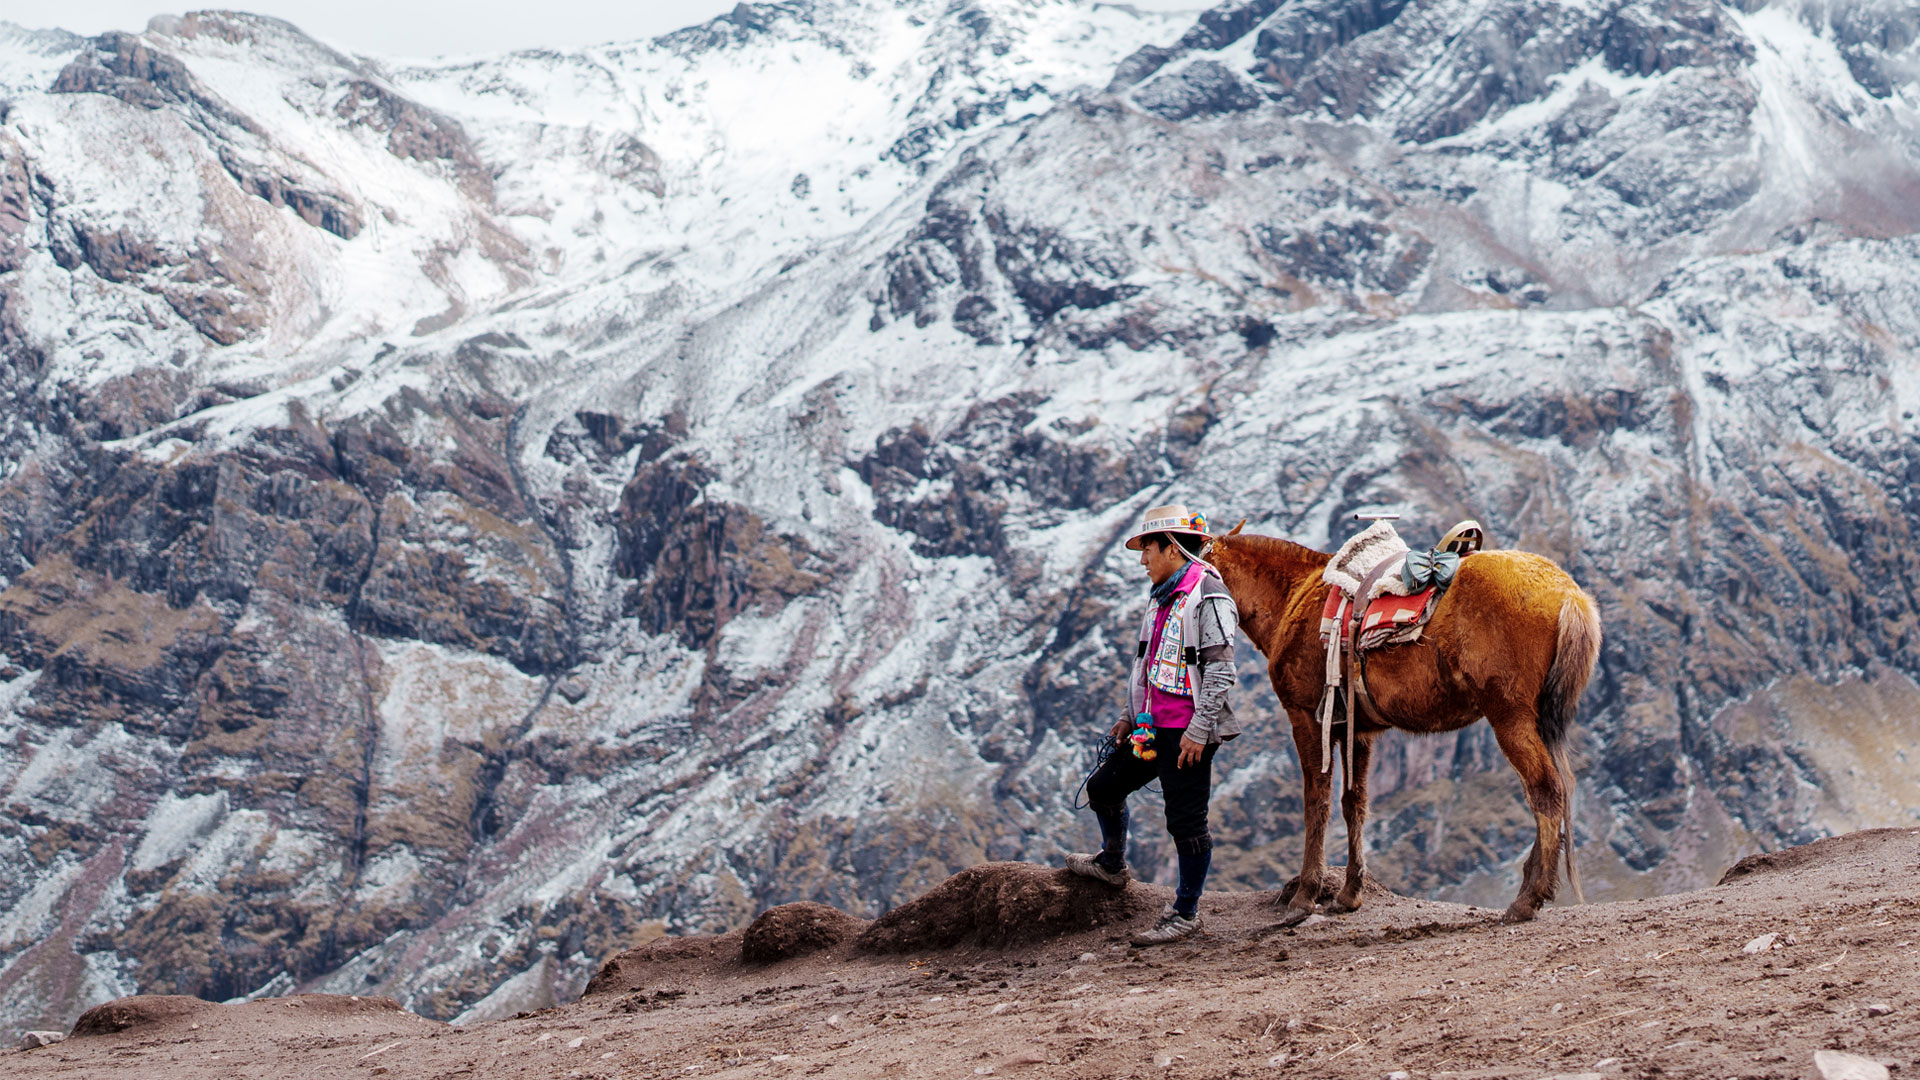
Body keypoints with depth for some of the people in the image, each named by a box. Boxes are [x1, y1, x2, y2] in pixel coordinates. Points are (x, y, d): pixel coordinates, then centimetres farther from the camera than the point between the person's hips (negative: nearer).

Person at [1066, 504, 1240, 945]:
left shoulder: (1209, 597, -14)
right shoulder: (1163, 597, 15)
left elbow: (1220, 669, -19)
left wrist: (1199, 730, -22)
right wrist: (1132, 715, 23)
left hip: (1187, 732, -9)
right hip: (1153, 726, 9)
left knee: (1186, 820, -3)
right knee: (1103, 788, 18)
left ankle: (1186, 913, 7)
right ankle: (1112, 864, 41)